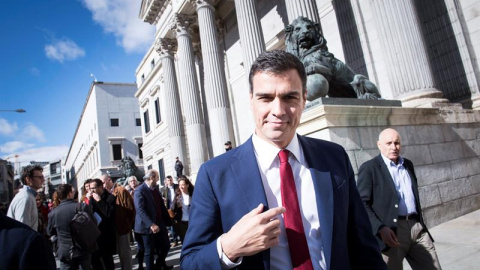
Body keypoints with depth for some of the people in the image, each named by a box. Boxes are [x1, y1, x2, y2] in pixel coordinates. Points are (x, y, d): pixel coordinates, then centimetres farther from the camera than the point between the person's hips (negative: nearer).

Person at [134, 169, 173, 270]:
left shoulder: (156, 188, 10)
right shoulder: (140, 190, -15)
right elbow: (140, 210, -24)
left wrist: (167, 220, 10)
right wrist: (151, 224, -31)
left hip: (160, 223, 7)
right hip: (148, 226, -7)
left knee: (166, 246, 14)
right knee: (149, 251, 7)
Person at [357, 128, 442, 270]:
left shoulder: (408, 164, 15)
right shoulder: (369, 168, -6)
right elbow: (362, 204, -11)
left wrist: (420, 223, 19)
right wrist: (380, 229, -22)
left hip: (417, 227, 6)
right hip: (391, 232, -6)